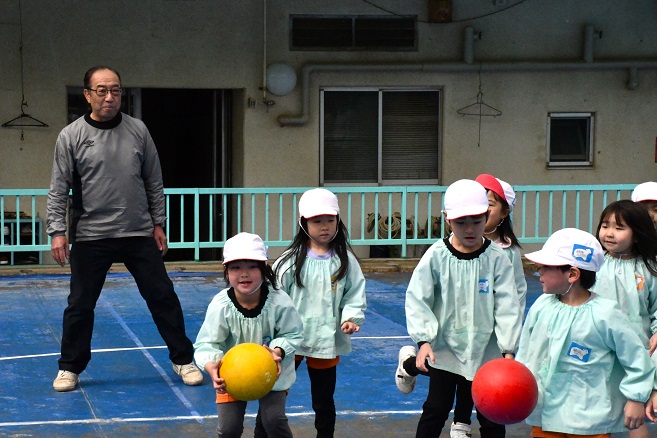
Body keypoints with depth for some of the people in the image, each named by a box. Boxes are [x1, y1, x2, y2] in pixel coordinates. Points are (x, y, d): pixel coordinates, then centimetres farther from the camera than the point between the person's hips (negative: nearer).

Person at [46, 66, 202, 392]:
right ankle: (70, 368, 21)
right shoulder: (71, 136, -4)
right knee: (80, 304, 5)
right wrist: (57, 231, -12)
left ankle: (183, 361, 17)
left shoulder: (138, 130, 3)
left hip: (139, 234, 2)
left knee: (163, 297, 4)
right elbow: (58, 189, -4)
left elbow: (154, 181, 10)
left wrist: (158, 223, 8)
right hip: (89, 237, -2)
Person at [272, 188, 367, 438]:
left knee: (324, 399, 15)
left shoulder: (345, 261, 0)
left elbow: (355, 295, 1)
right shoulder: (291, 260, -7)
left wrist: (352, 317, -16)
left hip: (326, 341, 1)